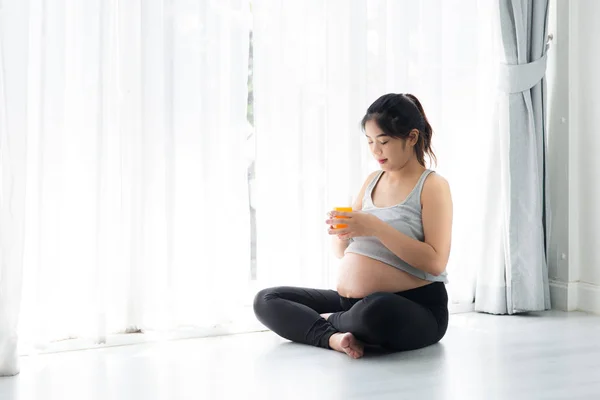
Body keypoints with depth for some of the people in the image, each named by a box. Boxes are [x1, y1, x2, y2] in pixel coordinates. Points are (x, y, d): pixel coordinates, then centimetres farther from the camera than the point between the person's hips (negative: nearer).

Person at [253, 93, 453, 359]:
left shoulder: (433, 186, -6)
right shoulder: (372, 180, 13)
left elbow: (436, 262, -18)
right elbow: (342, 252, 16)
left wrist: (377, 228, -23)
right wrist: (340, 232, -8)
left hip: (414, 309, -7)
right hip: (352, 304, 7)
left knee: (373, 312, -41)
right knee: (266, 300, 0)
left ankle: (329, 320, -9)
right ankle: (333, 337, -22)